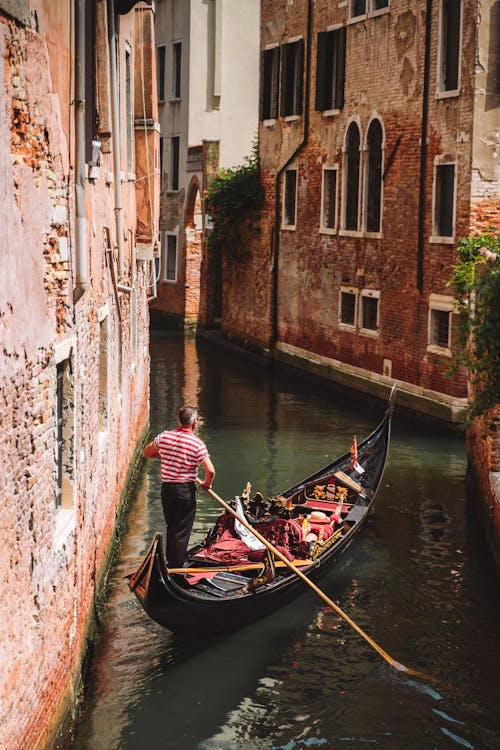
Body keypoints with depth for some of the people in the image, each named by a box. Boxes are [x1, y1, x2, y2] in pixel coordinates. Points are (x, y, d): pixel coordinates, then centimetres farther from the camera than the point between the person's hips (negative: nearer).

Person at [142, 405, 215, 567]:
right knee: (182, 532, 4)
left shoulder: (164, 436, -2)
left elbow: (146, 453, 13)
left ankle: (170, 562, 31)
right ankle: (177, 568, 6)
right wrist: (207, 484, 2)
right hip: (186, 491, -4)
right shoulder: (197, 444, -13)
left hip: (166, 488, 5)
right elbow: (210, 470, -18)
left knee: (171, 527, 20)